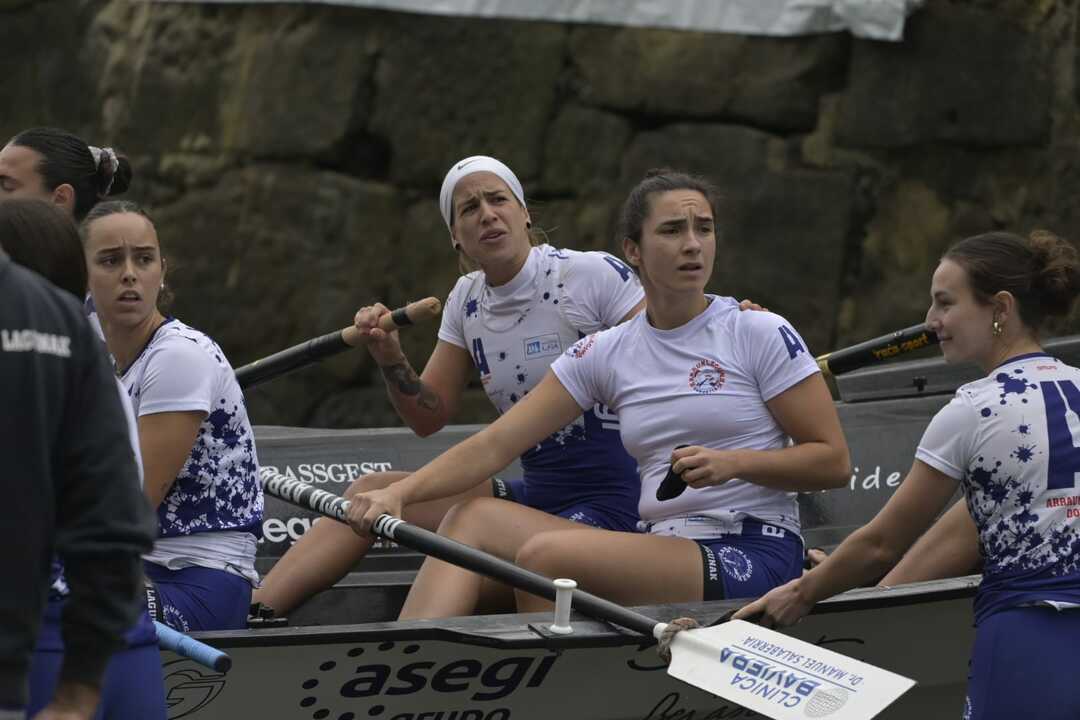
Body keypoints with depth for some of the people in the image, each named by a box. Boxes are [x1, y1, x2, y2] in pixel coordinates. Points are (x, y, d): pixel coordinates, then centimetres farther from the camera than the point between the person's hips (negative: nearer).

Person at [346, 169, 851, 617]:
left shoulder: (761, 334, -1)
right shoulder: (607, 354, 11)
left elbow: (833, 461, -1)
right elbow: (495, 444, 7)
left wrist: (732, 463, -17)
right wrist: (399, 493, -8)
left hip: (759, 558, -6)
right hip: (660, 544, 6)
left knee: (544, 555, -26)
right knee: (473, 520, -8)